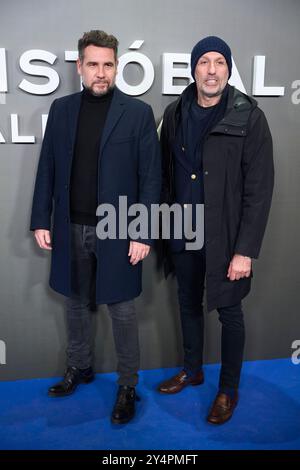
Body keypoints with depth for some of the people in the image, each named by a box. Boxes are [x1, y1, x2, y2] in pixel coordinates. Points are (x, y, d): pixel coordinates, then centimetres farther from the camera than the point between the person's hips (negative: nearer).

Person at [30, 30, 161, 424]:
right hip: (71, 229, 4)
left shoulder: (138, 113, -5)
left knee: (121, 309, 8)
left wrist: (143, 233, -11)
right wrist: (41, 220, 4)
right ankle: (79, 367, 40)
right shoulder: (61, 109, 6)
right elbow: (48, 168, 8)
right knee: (76, 303, 18)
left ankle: (128, 385, 26)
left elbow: (150, 177, -6)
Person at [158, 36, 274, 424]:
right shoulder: (174, 114, 2)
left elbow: (259, 190, -13)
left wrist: (245, 250, -16)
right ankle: (192, 370, 42)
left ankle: (229, 389, 32)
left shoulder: (249, 118, -12)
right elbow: (166, 174, 7)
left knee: (229, 312, 10)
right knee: (188, 305, 19)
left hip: (225, 238, -4)